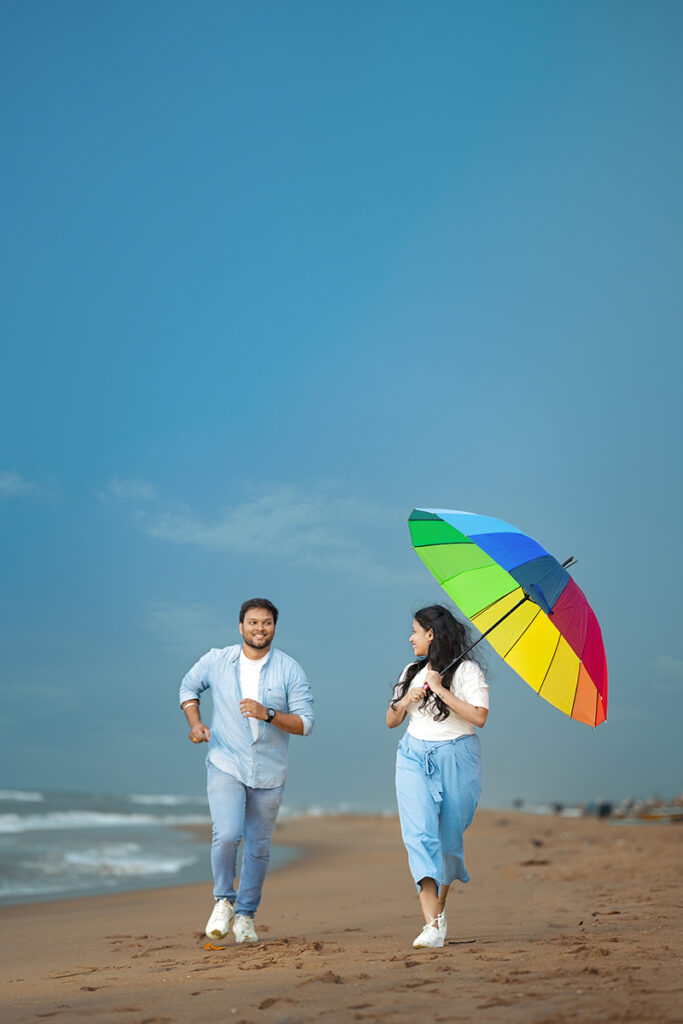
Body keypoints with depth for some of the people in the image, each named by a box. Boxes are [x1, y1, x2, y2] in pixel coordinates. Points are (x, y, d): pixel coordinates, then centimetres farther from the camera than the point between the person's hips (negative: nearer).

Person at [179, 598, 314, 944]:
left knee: (258, 847, 9)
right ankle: (223, 901, 6)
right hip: (225, 765, -1)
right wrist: (195, 723, 0)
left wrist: (268, 714, -23)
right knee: (227, 835, -19)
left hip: (269, 773, 1)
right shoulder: (216, 661, -1)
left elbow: (305, 723, -7)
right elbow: (189, 686, 16)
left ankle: (245, 915, 28)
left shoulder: (290, 670, -4)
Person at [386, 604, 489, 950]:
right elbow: (391, 721, 18)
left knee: (448, 837, 3)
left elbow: (479, 716, -16)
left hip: (455, 758, -3)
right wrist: (405, 701, -3)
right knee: (420, 833, -15)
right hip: (414, 756, 3)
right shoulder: (412, 671, 15)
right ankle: (432, 925, -23)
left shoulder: (467, 670, -2)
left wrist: (440, 689, -16)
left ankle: (440, 906, 28)